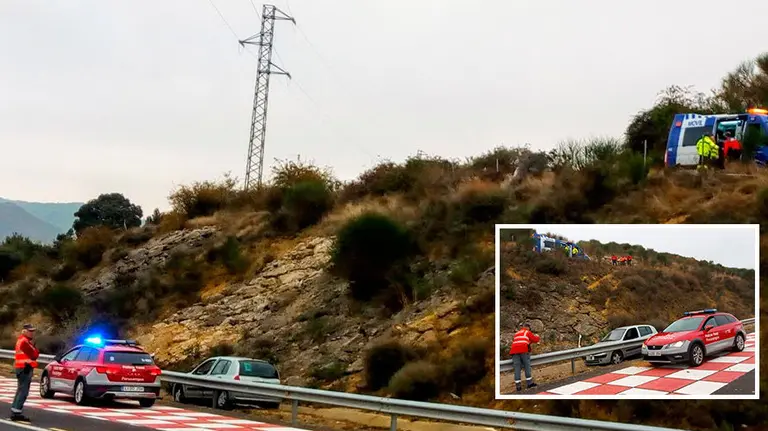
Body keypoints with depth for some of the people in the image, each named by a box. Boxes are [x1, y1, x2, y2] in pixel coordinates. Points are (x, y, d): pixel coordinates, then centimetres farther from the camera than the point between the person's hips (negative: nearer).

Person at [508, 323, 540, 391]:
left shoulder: (516, 333, 29)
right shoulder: (527, 332, 14)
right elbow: (535, 339, 12)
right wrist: (537, 336, 36)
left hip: (514, 350, 4)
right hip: (523, 350, -4)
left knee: (517, 367, 2)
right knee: (527, 365, 7)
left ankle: (518, 385, -2)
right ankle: (529, 382, 7)